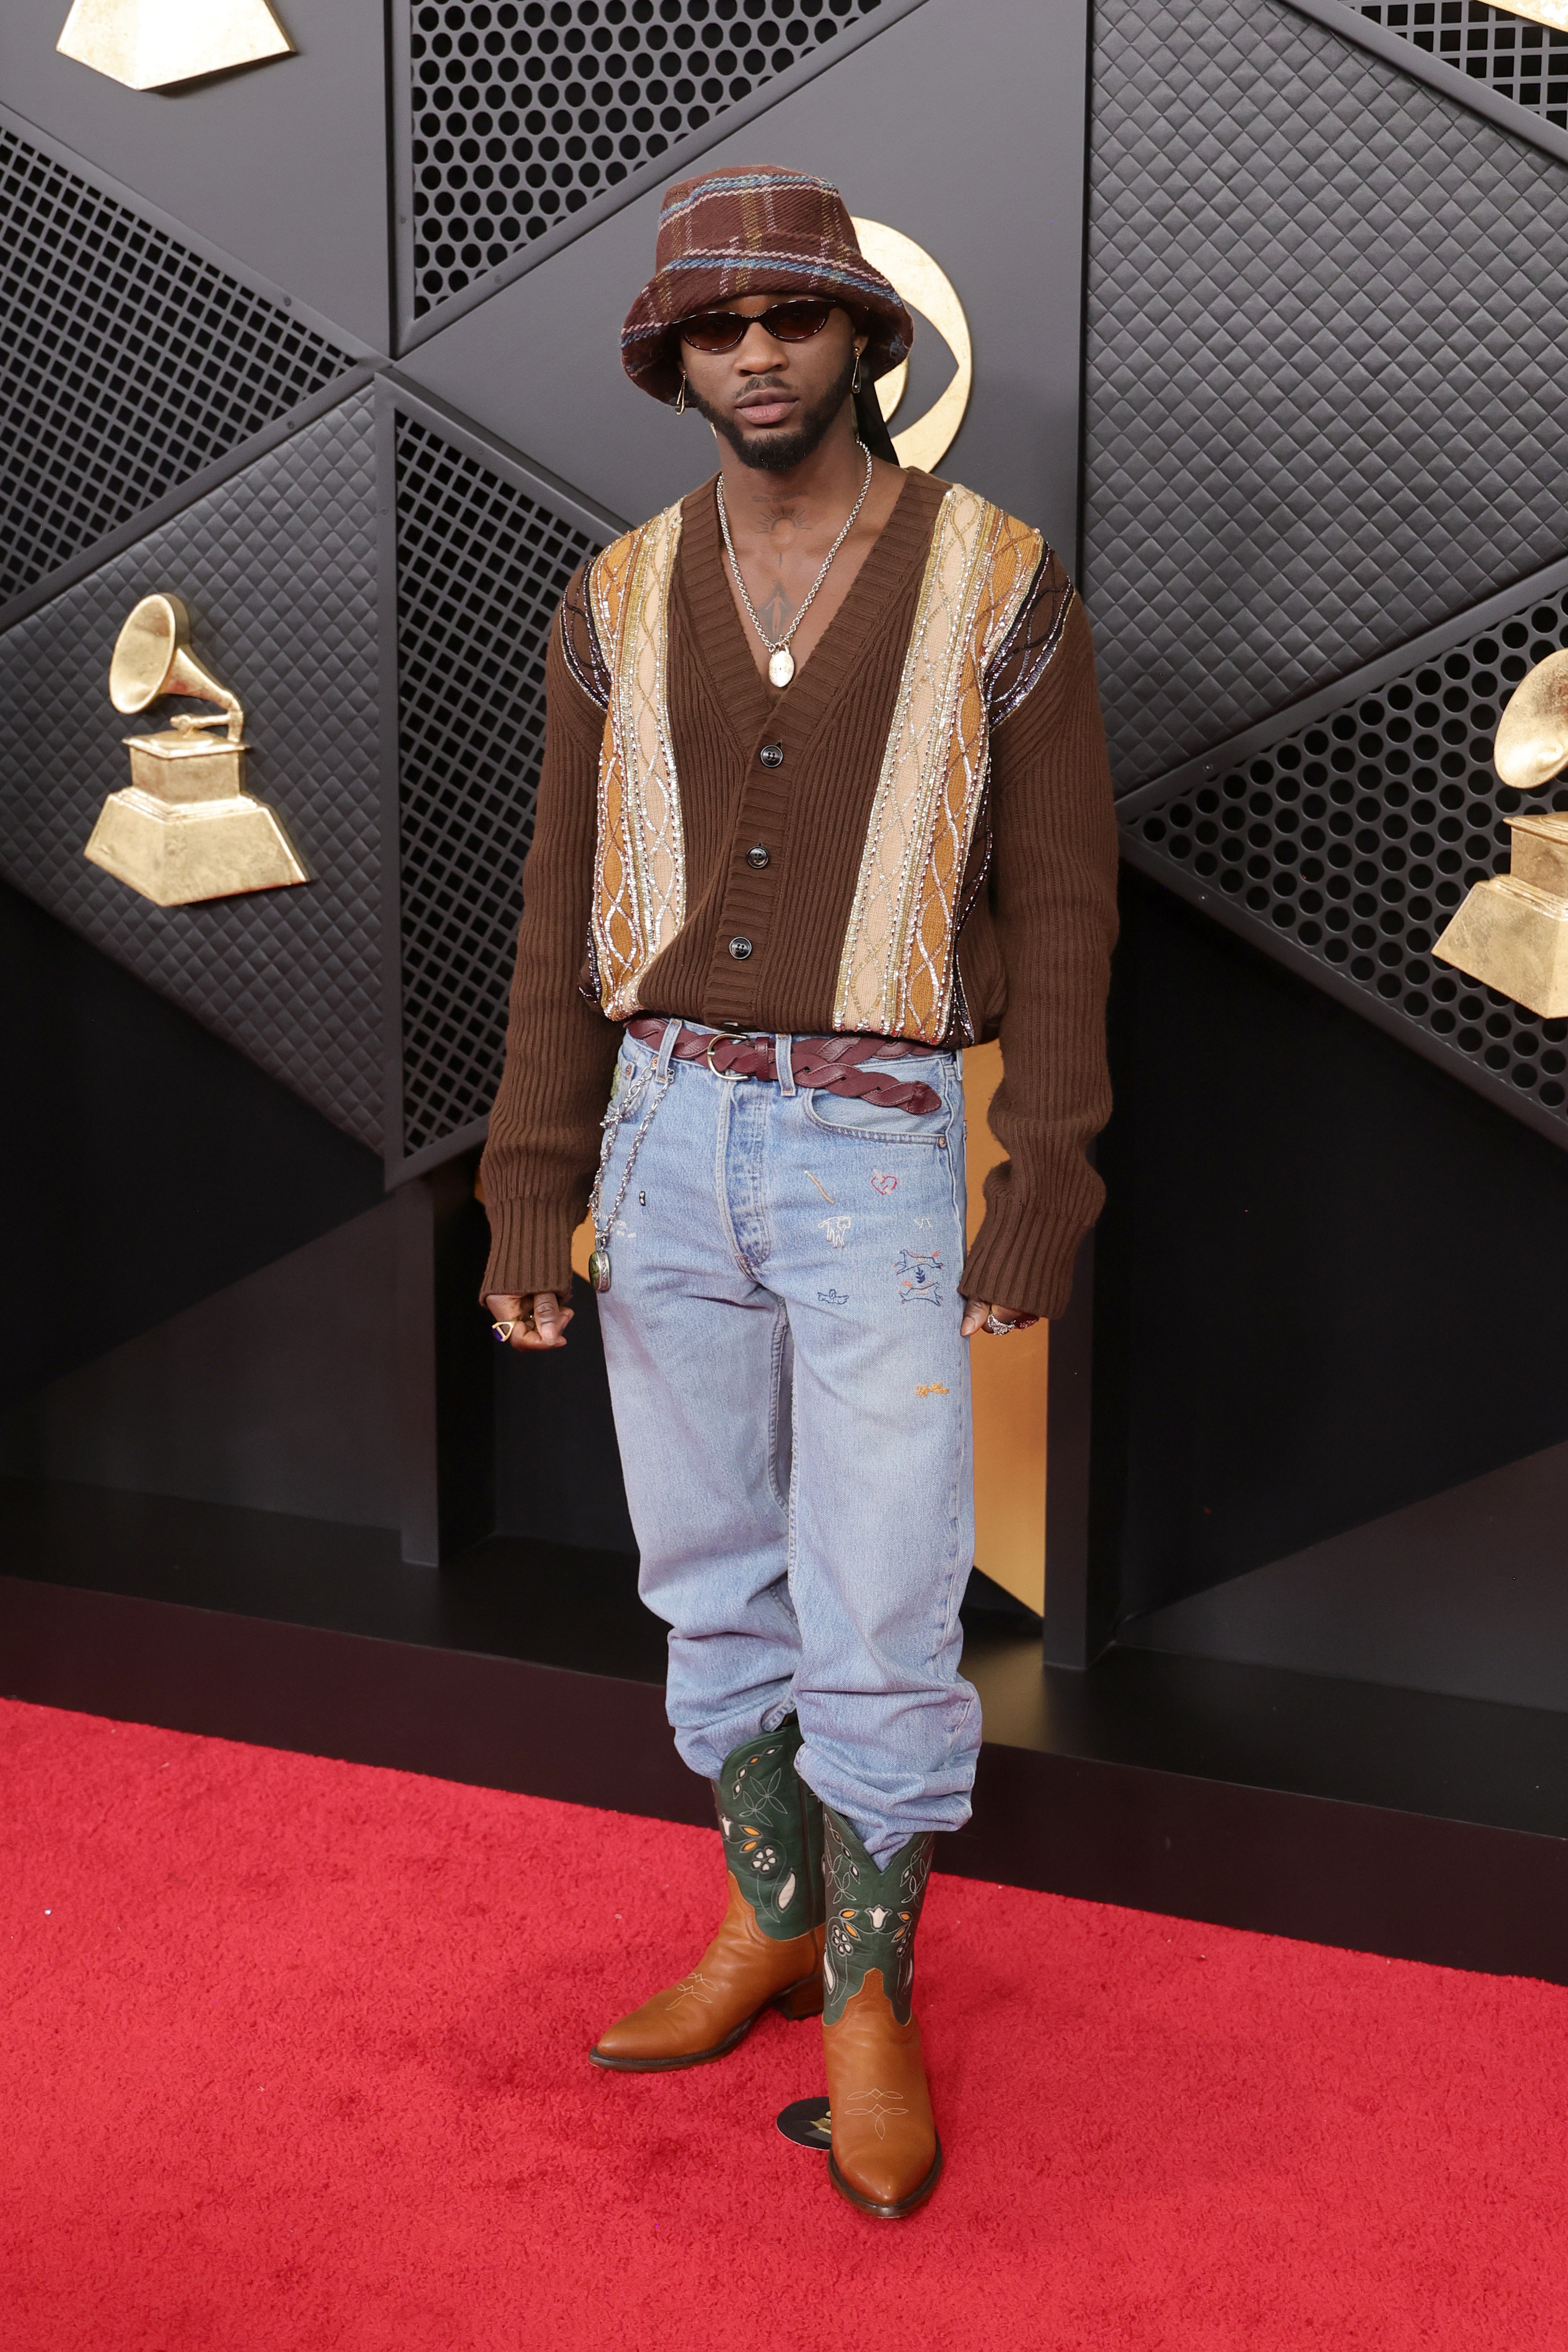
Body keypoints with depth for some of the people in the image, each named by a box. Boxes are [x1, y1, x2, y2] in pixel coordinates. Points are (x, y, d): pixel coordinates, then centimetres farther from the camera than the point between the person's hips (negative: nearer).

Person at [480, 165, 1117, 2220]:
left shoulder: (1002, 586, -4)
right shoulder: (620, 606, 4)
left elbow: (1061, 903, -3)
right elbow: (567, 918, 6)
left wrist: (1046, 1192, -9)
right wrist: (533, 1197, 1)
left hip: (882, 1151, -3)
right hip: (669, 1141, 4)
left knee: (882, 1617, -3)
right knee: (712, 1578, 13)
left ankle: (871, 1995, 16)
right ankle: (770, 1919, 31)